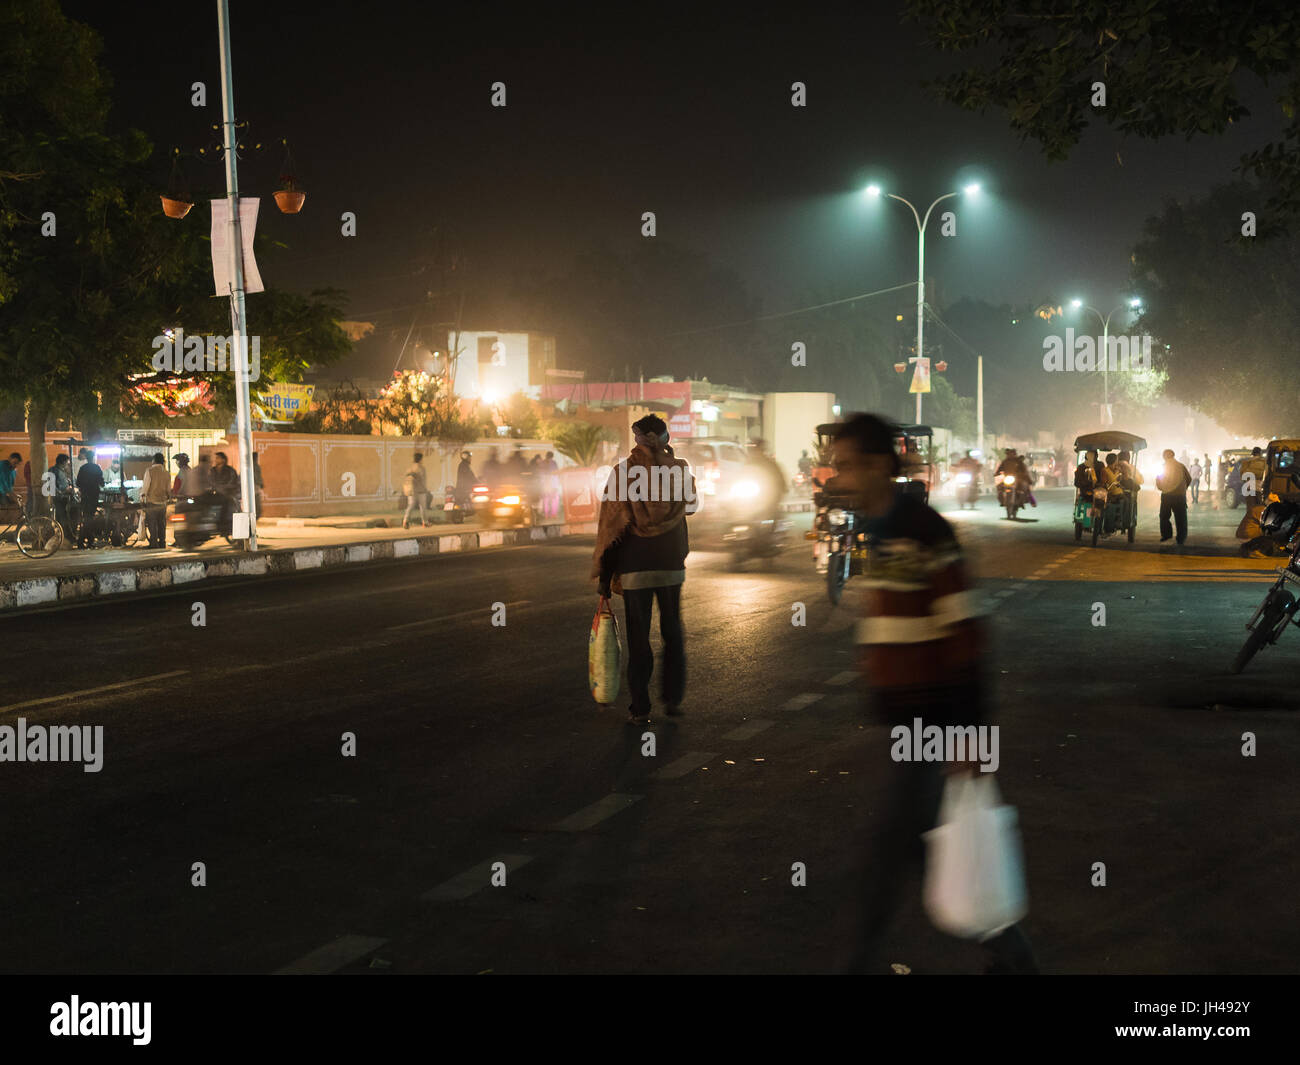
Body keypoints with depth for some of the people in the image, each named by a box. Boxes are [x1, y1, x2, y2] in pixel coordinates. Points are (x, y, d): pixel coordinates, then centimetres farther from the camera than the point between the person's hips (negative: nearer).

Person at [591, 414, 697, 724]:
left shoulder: (623, 472, -7)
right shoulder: (680, 469, -2)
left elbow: (610, 524, -6)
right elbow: (692, 505, 19)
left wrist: (604, 576, 0)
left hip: (635, 566, -2)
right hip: (671, 564, 2)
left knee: (638, 637, 5)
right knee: (672, 631, 16)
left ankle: (640, 707, 7)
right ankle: (673, 698, 18)